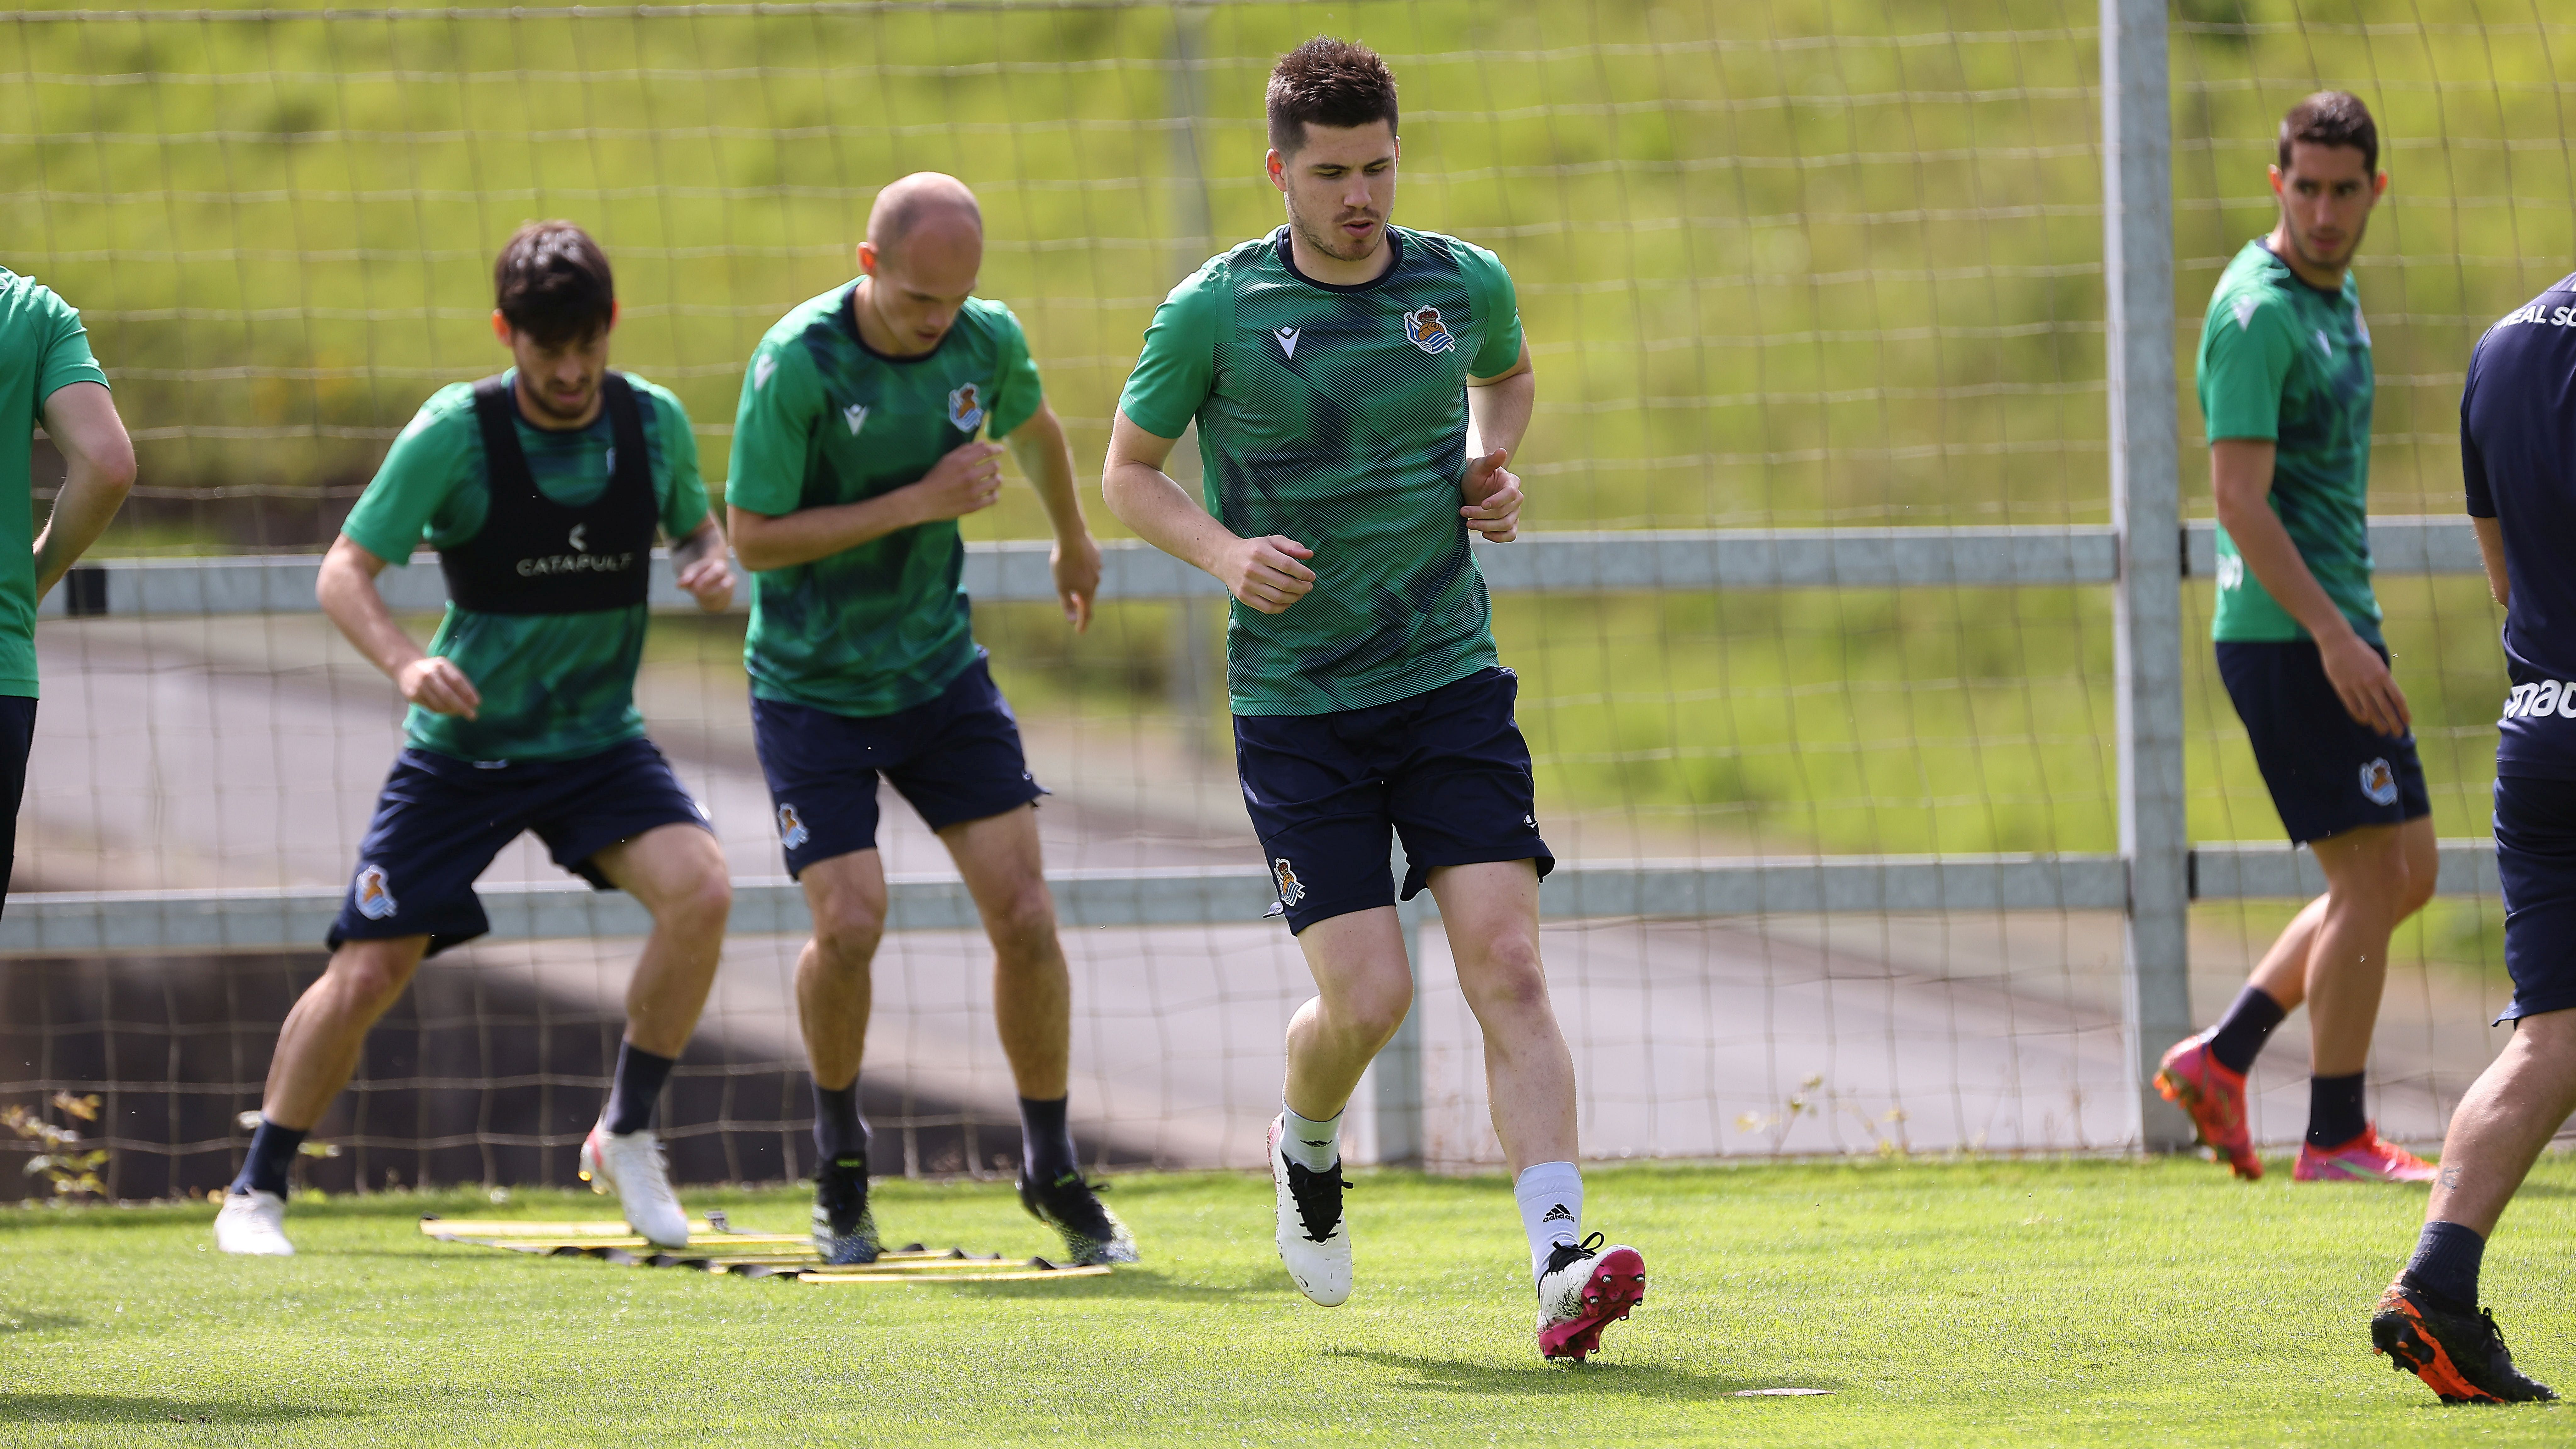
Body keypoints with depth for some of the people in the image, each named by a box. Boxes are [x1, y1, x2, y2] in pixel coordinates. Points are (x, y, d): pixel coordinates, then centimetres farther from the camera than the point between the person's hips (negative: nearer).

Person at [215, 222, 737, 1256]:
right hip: (462, 748, -2)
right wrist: (404, 661, -35)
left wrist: (711, 564, -11)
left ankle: (627, 1135, -5)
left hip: (598, 743, 2)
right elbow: (344, 572, -15)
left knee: (700, 891, -23)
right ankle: (256, 1192, 11)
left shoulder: (654, 424, -6)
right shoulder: (453, 435, -17)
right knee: (368, 972, -7)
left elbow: (695, 523, 14)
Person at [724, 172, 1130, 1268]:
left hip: (941, 674, 4)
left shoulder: (989, 343, -7)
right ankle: (839, 1158, 11)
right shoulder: (798, 364, -21)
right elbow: (752, 536, -18)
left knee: (1025, 917, -5)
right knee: (849, 924, -16)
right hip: (810, 689, -4)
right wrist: (918, 502, -22)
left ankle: (1053, 1172, 12)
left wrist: (1074, 540, 35)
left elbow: (1034, 429, 18)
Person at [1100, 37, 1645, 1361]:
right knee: (1366, 998, -8)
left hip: (1451, 681, 2)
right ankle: (1306, 1146, 29)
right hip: (1296, 706, -2)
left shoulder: (1465, 285, 2)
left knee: (1507, 967, -13)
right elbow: (1128, 471, 4)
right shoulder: (1216, 311, -7)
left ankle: (1560, 1272, -21)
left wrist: (1492, 462, 5)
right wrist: (1224, 553, -14)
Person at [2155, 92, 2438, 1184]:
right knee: (2371, 876, -8)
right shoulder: (2257, 313, -15)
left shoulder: (2335, 295, 14)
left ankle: (2220, 1058, 16)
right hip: (2284, 634, -9)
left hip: (2335, 628, 9)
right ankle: (2336, 1138, 0)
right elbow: (2239, 494, -21)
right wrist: (2331, 634, -26)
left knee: (2407, 876, 11)